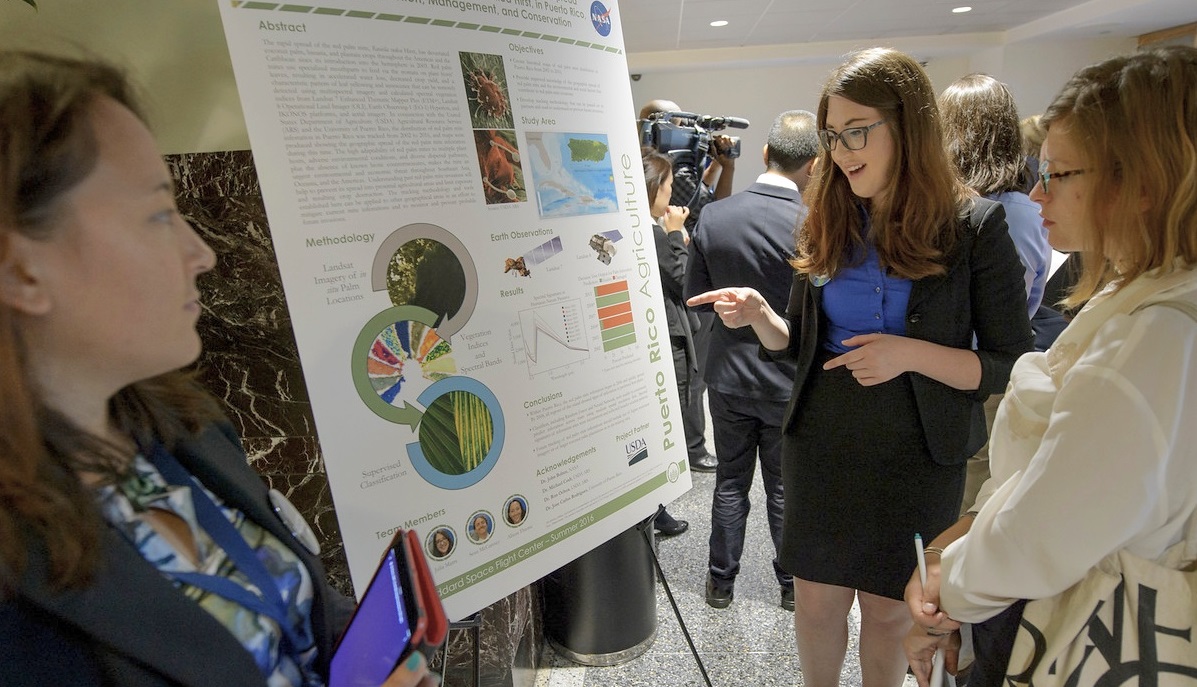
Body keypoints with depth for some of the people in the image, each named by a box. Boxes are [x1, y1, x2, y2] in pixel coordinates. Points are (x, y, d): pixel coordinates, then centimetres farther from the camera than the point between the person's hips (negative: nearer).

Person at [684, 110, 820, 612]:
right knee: (786, 490, 16)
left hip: (728, 375, 2)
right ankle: (792, 584, 34)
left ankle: (721, 580, 31)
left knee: (730, 483, 18)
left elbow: (696, 295, -1)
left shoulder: (713, 216, -10)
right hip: (789, 381, -2)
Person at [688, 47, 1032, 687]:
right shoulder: (827, 224, -1)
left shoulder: (973, 226, -11)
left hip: (917, 457, -2)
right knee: (817, 600, 16)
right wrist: (759, 316, -15)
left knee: (888, 610, 17)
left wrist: (911, 353, -24)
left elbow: (1013, 367, -8)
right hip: (821, 444, 3)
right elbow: (798, 342, 6)